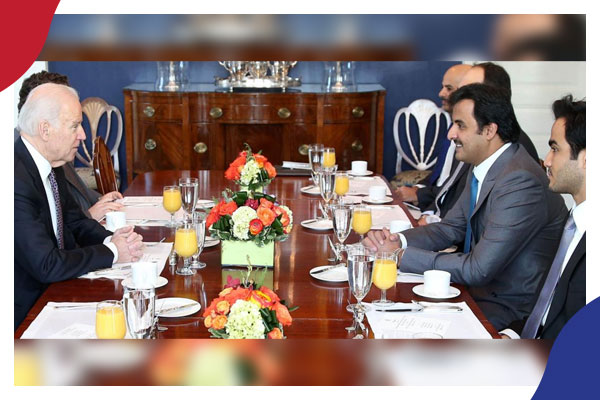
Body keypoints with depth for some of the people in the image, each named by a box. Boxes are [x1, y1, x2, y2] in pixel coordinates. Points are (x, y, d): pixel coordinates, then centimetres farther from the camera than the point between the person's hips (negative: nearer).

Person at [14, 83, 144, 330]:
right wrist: (111, 252, -16)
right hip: (25, 310, -8)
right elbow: (46, 266, -27)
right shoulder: (16, 180, -27)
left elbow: (76, 223, 14)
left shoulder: (51, 166, 3)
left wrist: (110, 239, -7)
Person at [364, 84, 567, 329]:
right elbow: (451, 228, 14)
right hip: (480, 287, 9)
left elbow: (478, 270, -27)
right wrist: (399, 241, -6)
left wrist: (402, 255, -21)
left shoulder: (520, 181, -26)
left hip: (508, 308, -9)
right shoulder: (481, 168, 5)